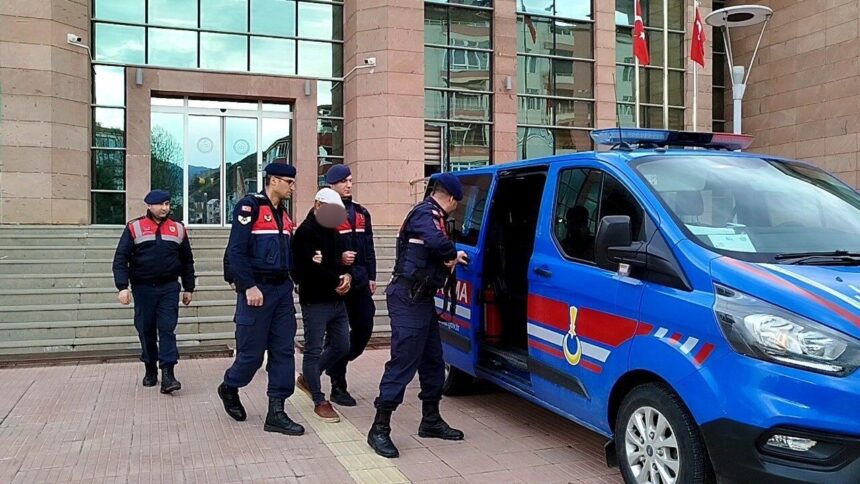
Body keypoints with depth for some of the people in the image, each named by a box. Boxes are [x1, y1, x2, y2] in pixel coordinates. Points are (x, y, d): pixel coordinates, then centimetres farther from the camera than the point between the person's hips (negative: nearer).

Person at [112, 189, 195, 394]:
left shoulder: (178, 228, 7)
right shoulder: (134, 227, -1)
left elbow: (187, 261, 13)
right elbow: (121, 258, -4)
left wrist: (188, 288, 11)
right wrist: (122, 287, -14)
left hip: (169, 288, 1)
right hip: (143, 288, 0)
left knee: (167, 330, -6)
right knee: (146, 330, 9)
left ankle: (168, 375, -8)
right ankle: (150, 370, 24)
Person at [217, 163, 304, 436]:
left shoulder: (283, 213, 15)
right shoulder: (250, 207, -9)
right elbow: (236, 251, -17)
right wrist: (249, 287, -21)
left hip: (282, 288, 7)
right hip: (257, 289, -7)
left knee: (284, 350, 3)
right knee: (252, 352, 1)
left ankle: (276, 412, 9)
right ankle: (229, 388, 31)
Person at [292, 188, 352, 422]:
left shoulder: (331, 230, 14)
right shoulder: (306, 232, -13)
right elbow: (314, 269, -22)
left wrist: (347, 275, -6)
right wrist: (338, 282, -11)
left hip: (337, 300, 9)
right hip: (315, 302, -9)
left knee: (341, 346, 14)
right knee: (314, 351, 1)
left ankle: (307, 378, 32)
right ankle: (320, 402, 10)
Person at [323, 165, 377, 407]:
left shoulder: (361, 213, 16)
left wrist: (371, 276, 13)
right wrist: (339, 259, -21)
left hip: (360, 281, 7)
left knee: (364, 329, 7)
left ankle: (335, 365, 31)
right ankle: (338, 386, 11)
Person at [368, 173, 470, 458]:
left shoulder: (428, 213, 18)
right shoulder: (426, 213, -14)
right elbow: (436, 241, -34)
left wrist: (453, 256, 39)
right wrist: (452, 254, -16)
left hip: (420, 299, 11)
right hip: (408, 299, -11)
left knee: (432, 360, 16)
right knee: (403, 363, -9)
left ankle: (431, 421, 28)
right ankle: (379, 429, -2)